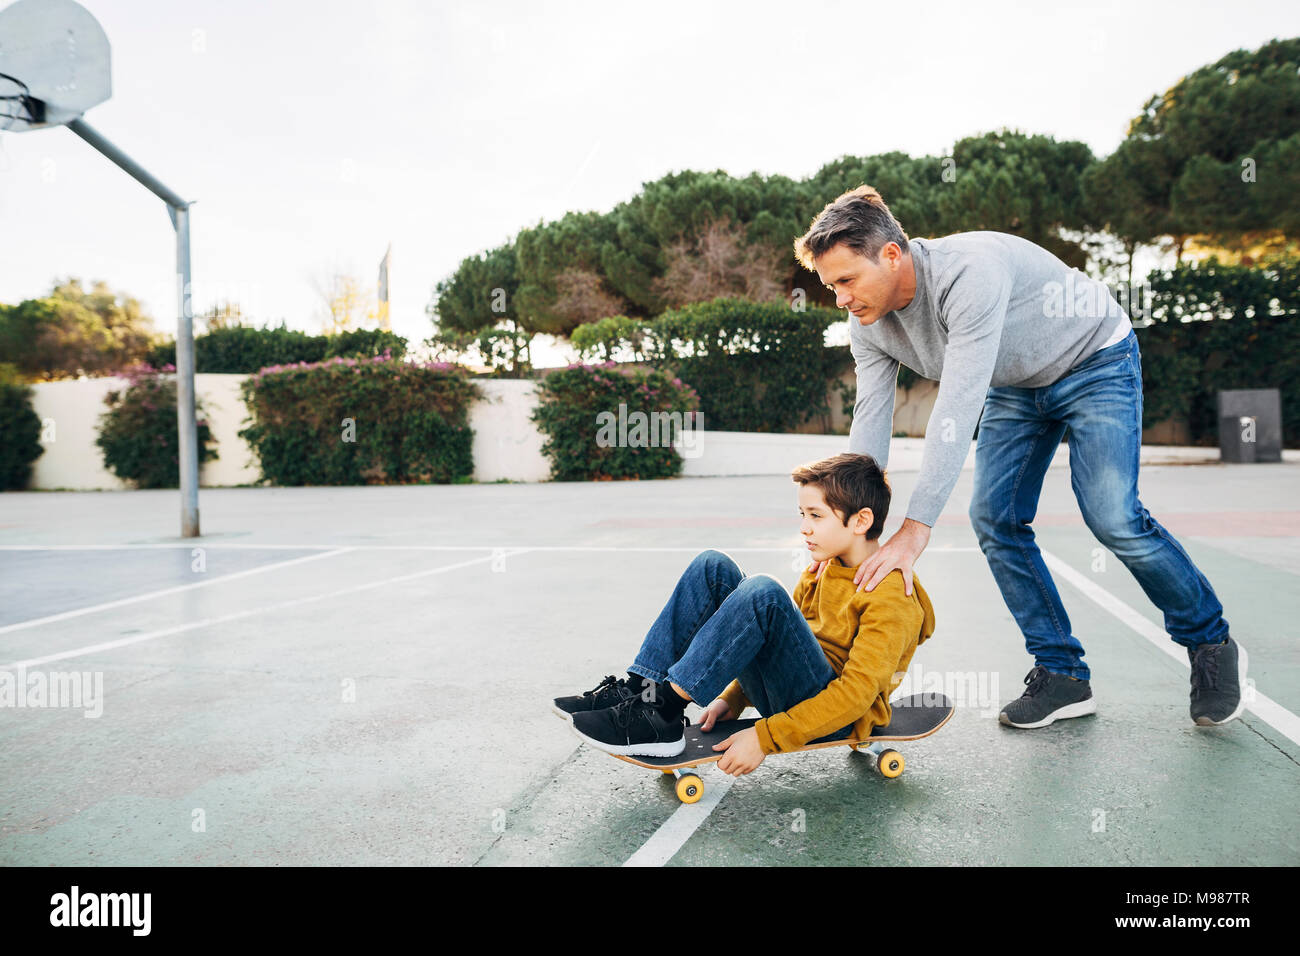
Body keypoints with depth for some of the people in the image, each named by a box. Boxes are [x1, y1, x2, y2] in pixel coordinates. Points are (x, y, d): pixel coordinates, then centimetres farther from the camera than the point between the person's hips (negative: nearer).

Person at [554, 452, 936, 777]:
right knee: (713, 567, -5)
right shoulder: (823, 568, 12)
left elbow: (857, 694, -22)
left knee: (762, 592, -33)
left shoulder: (893, 598, -14)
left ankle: (663, 715, -27)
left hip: (833, 720, -8)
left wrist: (765, 737, -26)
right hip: (791, 698, 8)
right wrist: (731, 700, 8)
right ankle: (638, 687, -12)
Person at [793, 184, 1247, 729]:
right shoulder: (869, 327, -14)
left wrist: (914, 530, -46)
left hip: (1095, 361, -7)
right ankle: (1062, 674, 6)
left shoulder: (969, 271, -39)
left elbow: (957, 409, -44)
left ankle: (1211, 644, 9)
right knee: (994, 520, -6)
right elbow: (870, 423, -14)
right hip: (1014, 385, 7)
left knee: (1113, 518, -17)